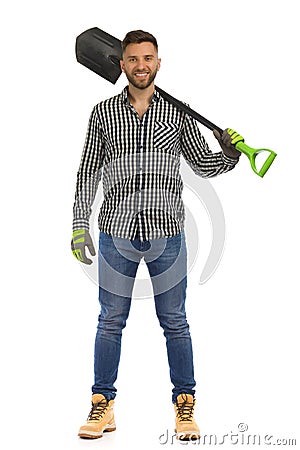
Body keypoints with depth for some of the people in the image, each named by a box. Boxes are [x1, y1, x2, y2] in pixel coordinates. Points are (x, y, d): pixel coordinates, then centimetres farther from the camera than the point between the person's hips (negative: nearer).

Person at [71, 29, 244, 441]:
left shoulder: (178, 113, 5)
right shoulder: (103, 113, 6)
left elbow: (204, 165, 10)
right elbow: (88, 173, 8)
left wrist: (229, 154, -11)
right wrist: (80, 225, 2)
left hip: (167, 235, 0)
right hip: (116, 234, 1)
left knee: (175, 323, 6)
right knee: (110, 322, 7)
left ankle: (185, 407, 18)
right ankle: (103, 406, 19)